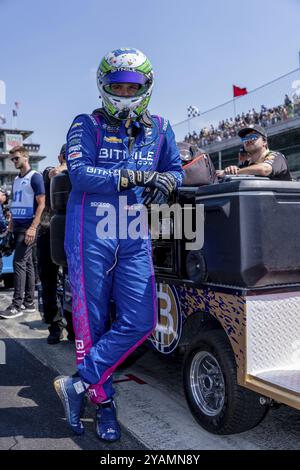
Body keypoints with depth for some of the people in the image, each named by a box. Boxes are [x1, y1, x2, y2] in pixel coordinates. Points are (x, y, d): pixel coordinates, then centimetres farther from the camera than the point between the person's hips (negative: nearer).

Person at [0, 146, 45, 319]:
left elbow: (41, 204, -13)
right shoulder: (16, 179, 17)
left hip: (28, 227, -8)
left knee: (19, 263, -10)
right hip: (17, 226, 8)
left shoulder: (35, 177, -7)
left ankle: (17, 305, -6)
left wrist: (33, 228, -20)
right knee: (27, 263, 9)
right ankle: (29, 303, 14)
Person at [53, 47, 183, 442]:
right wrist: (134, 177, -19)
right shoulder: (87, 125, 0)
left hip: (135, 239, 4)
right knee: (92, 321, 4)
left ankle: (78, 384, 11)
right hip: (91, 235, -3)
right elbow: (80, 173, -14)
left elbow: (176, 170, 16)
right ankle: (103, 402, 22)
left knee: (140, 322, -4)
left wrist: (166, 180, -8)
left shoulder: (159, 129, 11)